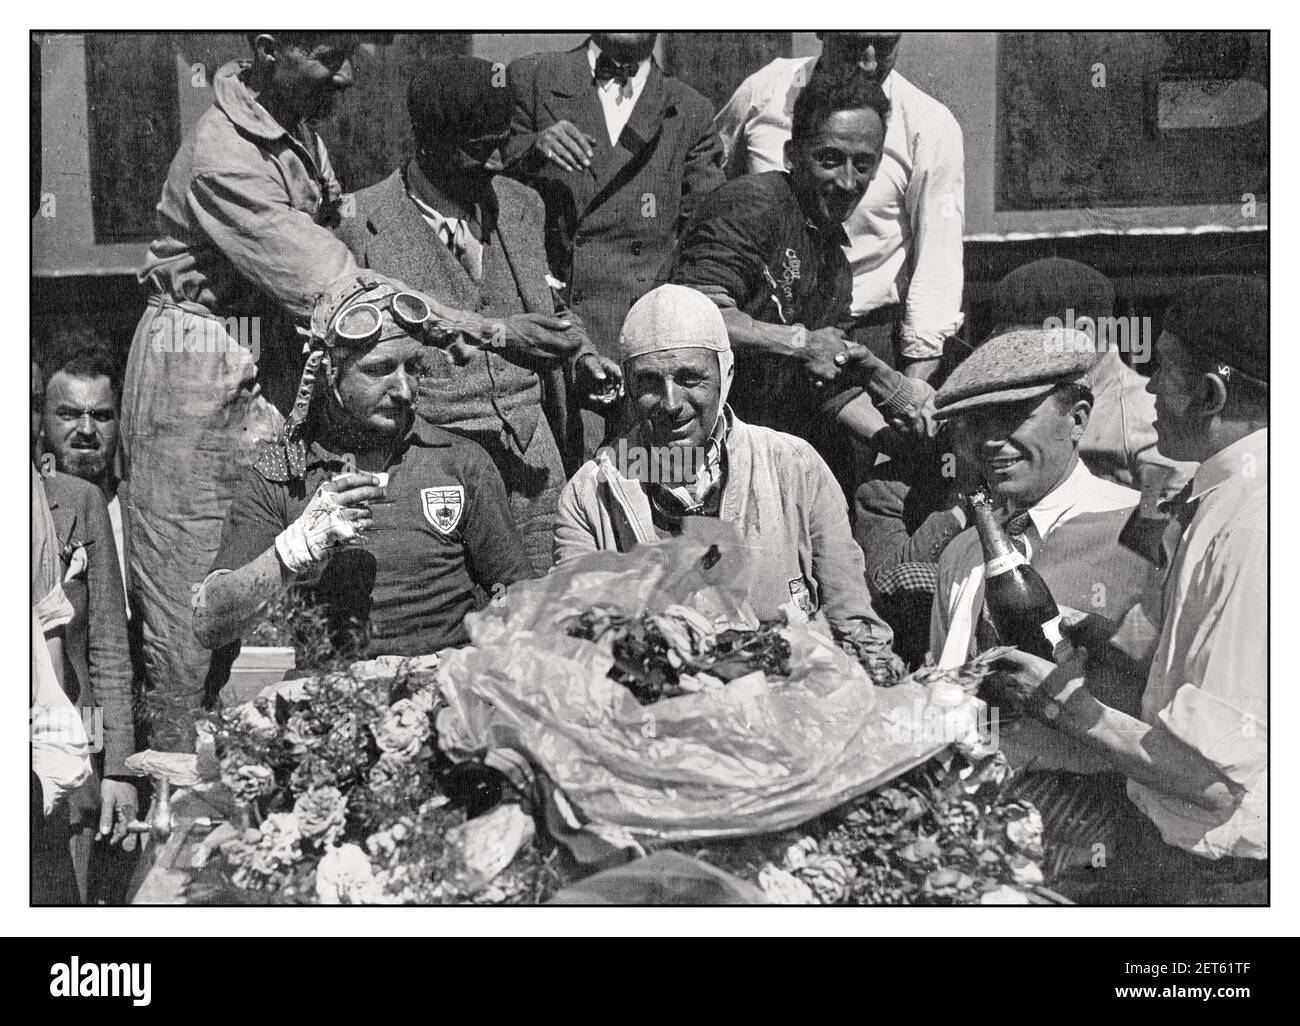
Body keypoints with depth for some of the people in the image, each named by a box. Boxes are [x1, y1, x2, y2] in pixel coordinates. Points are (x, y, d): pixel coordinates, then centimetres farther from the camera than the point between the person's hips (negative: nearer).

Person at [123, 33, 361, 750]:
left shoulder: (295, 128, 6)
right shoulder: (223, 157, -21)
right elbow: (328, 286, -28)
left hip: (273, 368, 8)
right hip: (199, 376, -8)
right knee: (190, 601, 0)